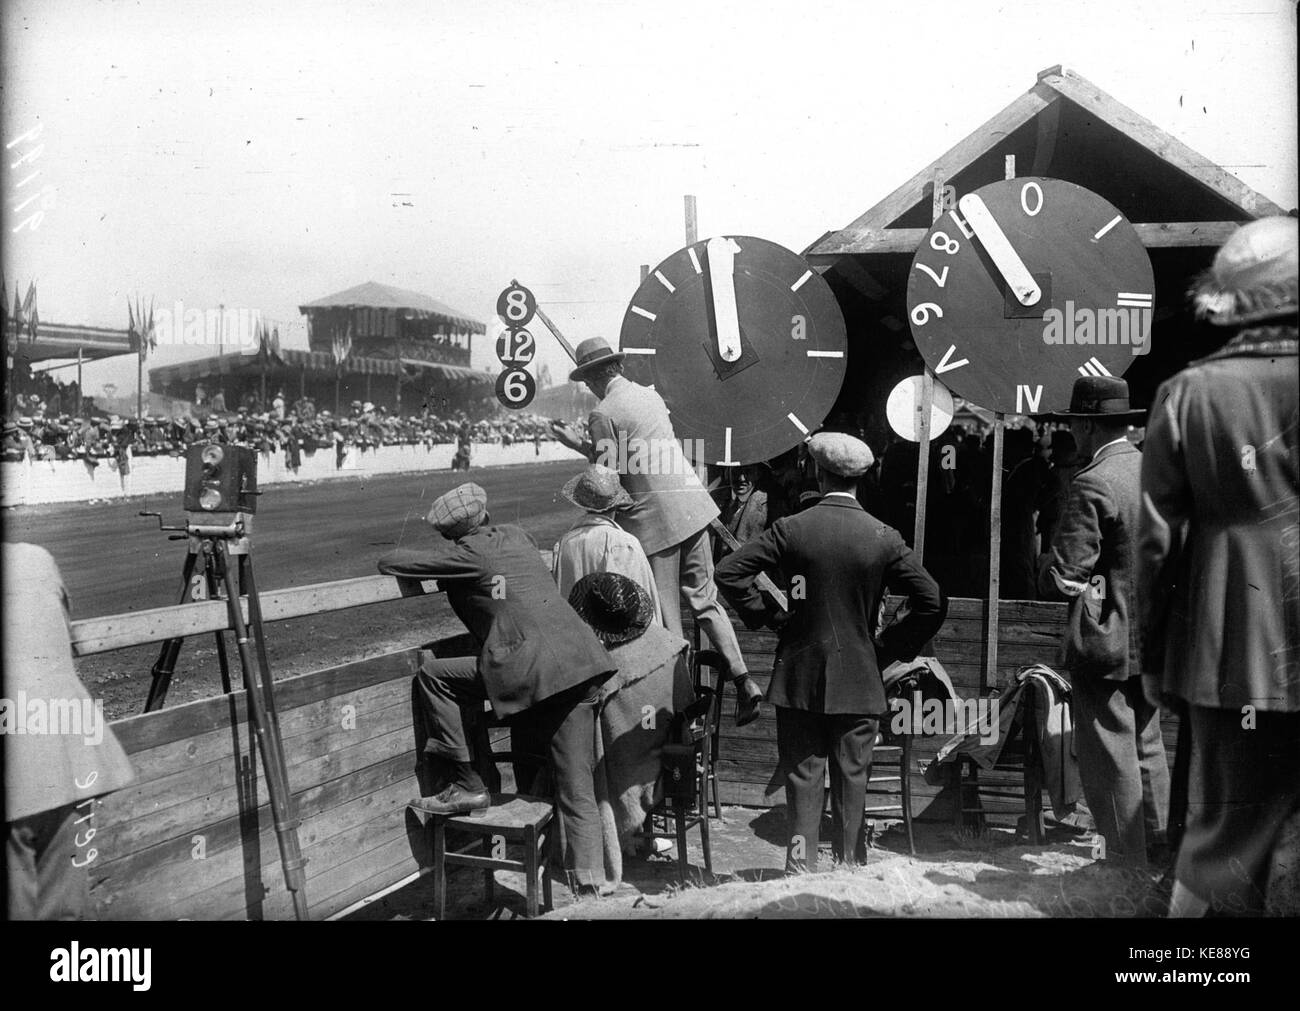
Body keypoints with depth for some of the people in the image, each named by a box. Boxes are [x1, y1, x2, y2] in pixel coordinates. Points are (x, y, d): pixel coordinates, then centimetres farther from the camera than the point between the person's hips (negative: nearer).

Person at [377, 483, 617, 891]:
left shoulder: (465, 554, 2)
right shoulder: (515, 535, 21)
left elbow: (390, 563, 1)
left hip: (530, 668, -7)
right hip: (581, 665, 7)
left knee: (431, 674, 5)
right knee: (576, 788, 9)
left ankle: (464, 785, 5)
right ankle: (592, 883, 5)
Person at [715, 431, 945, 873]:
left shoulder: (791, 529, -6)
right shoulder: (883, 538, -4)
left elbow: (729, 572, -9)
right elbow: (933, 602, -5)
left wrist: (767, 617, 2)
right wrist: (888, 649, 4)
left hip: (799, 676, 0)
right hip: (860, 681, 0)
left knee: (802, 775, 7)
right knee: (852, 778, 8)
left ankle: (801, 865, 5)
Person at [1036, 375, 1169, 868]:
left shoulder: (1092, 485, -19)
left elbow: (1062, 576, -20)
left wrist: (1047, 571, 0)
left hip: (1106, 641, -8)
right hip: (1154, 638, 8)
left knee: (1110, 760, 0)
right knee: (1147, 748, 18)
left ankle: (1127, 865, 6)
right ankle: (1160, 853, 27)